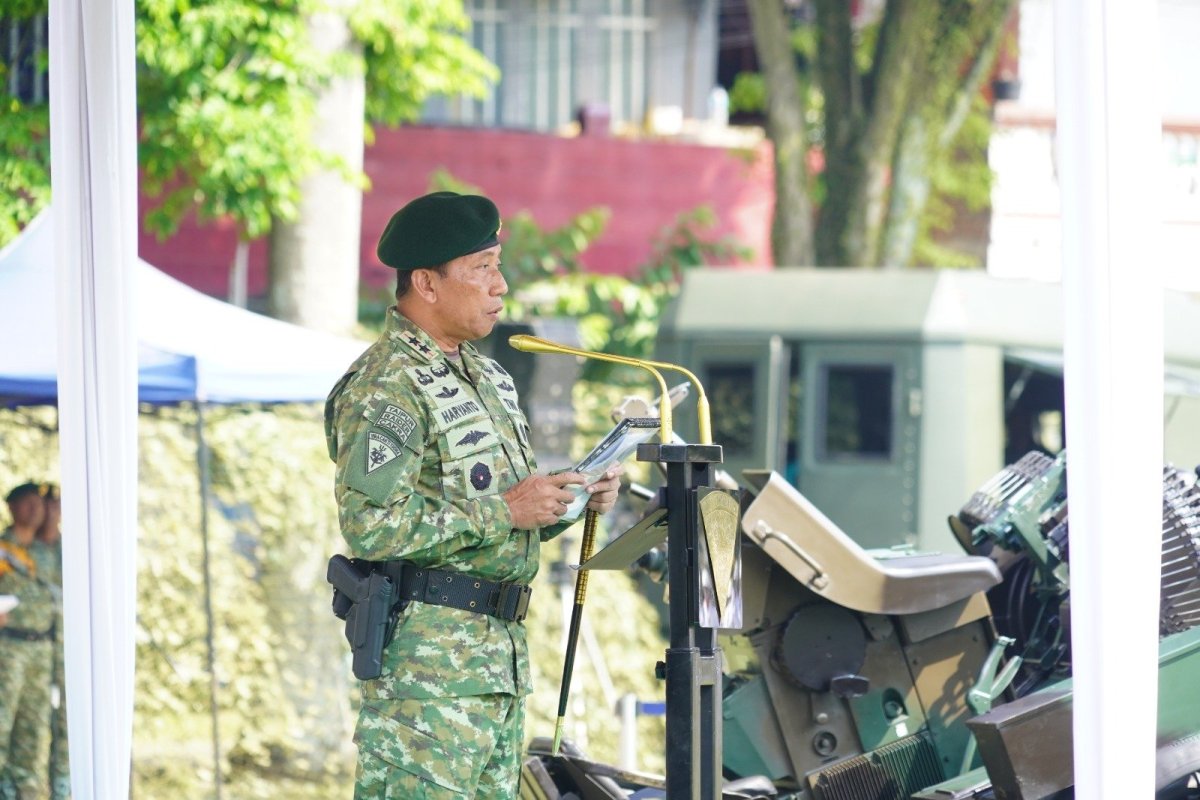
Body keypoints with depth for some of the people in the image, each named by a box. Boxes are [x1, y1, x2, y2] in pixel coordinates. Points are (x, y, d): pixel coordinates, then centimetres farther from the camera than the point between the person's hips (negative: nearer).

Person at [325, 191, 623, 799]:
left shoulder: (486, 377, 19)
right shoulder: (386, 388, -13)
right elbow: (372, 526, -23)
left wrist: (574, 498, 5)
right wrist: (502, 511, -19)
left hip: (502, 651, 10)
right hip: (425, 650, -9)